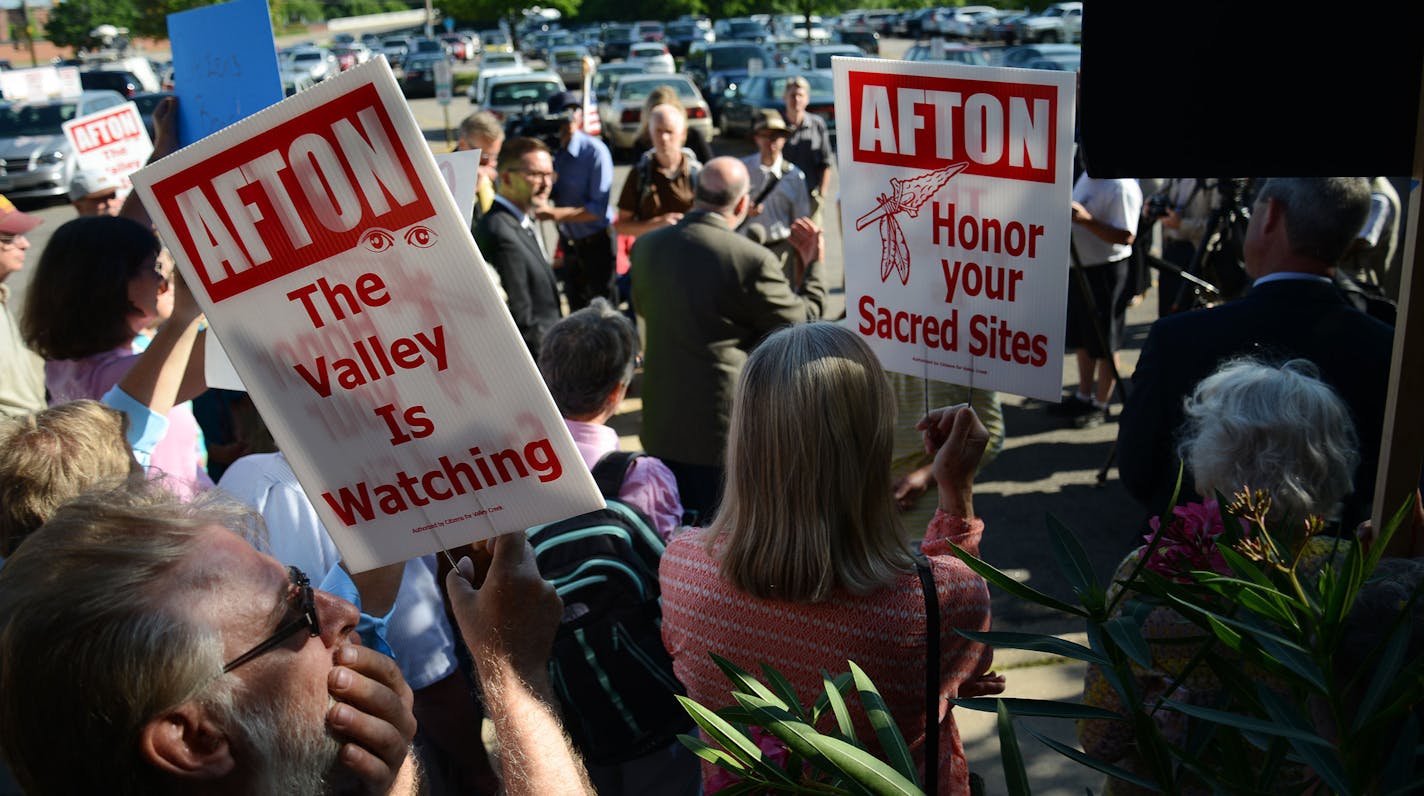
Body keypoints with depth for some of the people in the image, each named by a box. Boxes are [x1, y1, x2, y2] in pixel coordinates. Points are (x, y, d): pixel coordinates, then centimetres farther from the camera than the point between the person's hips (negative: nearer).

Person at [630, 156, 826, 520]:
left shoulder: (646, 246, -2)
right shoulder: (752, 260, -20)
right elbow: (802, 320, -6)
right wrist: (814, 264, 9)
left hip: (661, 423, 6)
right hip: (724, 431, -5)